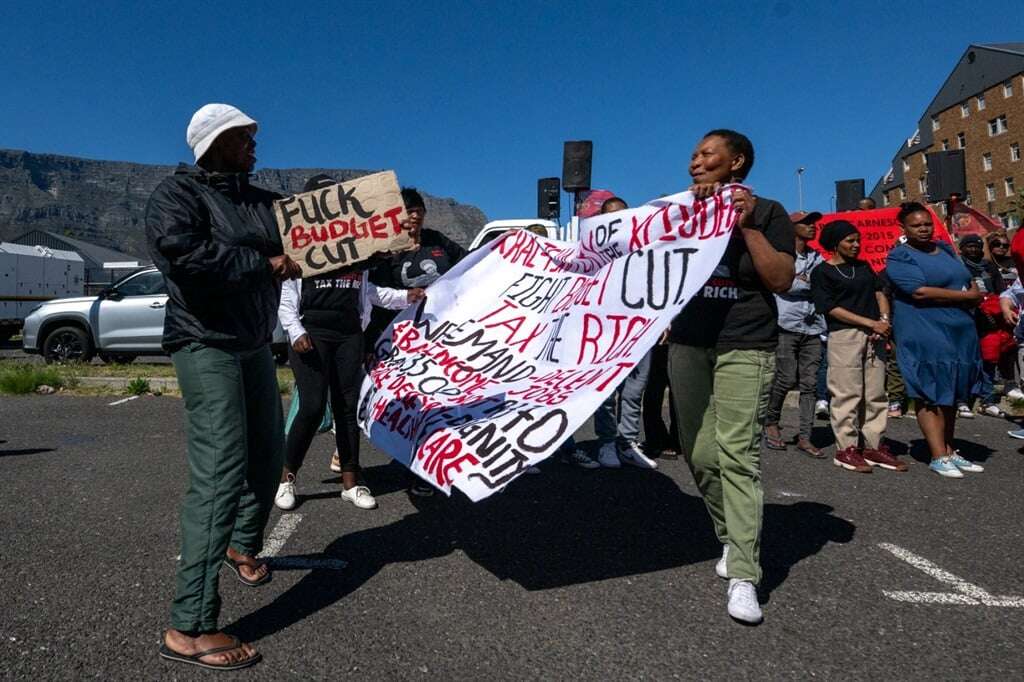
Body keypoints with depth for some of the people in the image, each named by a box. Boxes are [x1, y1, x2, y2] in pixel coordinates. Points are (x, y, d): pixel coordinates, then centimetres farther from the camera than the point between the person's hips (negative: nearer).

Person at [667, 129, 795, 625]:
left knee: (736, 453, -15)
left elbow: (782, 280, -5)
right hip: (688, 345, 5)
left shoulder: (766, 212, 6)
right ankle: (730, 538, 23)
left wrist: (747, 225, -11)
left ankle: (743, 576, -12)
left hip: (744, 348, -4)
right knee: (699, 453, 4)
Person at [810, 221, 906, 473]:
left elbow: (879, 293, 17)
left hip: (874, 336, 6)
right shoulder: (822, 272, 0)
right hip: (844, 335, -6)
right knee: (847, 393, -6)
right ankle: (846, 449, 2)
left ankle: (873, 446, 14)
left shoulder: (864, 267, 20)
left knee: (876, 393, 7)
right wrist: (870, 323, -12)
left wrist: (884, 319, -4)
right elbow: (831, 308, -8)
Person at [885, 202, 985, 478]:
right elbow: (920, 292, -18)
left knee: (952, 394, 10)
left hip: (961, 332, 8)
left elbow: (969, 281, 22)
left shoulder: (945, 249, 18)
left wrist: (975, 293, -2)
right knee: (930, 394, -7)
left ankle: (949, 451, 17)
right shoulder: (899, 257, -6)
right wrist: (967, 296, -11)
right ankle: (939, 456, -4)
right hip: (925, 335, -7)